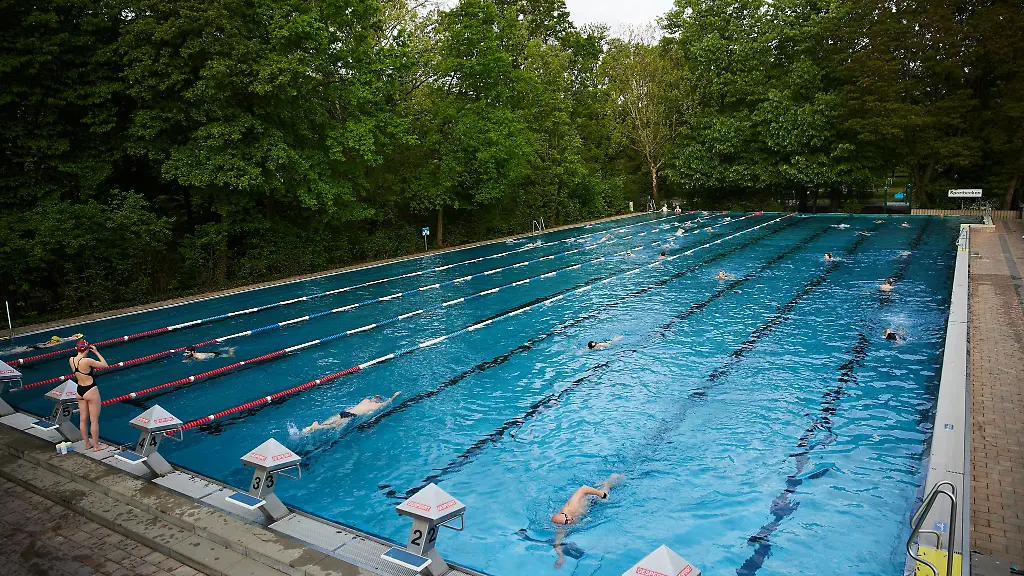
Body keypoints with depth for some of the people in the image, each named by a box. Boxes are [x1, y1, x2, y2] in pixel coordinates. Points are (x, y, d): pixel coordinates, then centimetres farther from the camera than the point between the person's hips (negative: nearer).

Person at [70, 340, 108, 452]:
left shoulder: (71, 360, -4)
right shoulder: (87, 361, -24)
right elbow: (104, 365, -15)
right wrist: (96, 352, -10)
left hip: (80, 391, 7)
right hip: (91, 391, -7)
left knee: (83, 419, 17)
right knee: (94, 420, 5)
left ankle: (86, 444, 30)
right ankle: (96, 446, 13)